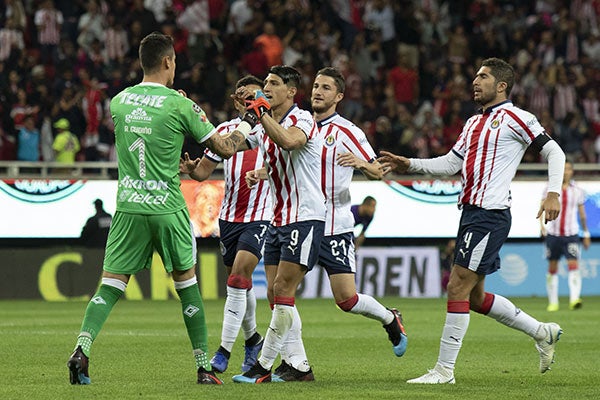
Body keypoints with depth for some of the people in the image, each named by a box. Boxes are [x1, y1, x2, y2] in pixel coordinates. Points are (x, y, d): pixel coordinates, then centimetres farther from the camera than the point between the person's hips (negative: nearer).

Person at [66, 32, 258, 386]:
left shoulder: (118, 101, 4)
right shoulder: (180, 105, -8)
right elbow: (224, 148, -1)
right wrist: (246, 126, 20)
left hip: (128, 207, 3)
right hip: (167, 207, -2)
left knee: (111, 285, 5)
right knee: (187, 282, 12)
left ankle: (82, 348, -17)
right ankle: (204, 367, 15)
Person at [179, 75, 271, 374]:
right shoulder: (226, 129, 6)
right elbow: (204, 170, 6)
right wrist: (190, 169, -17)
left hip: (259, 217, -3)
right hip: (229, 215, 3)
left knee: (238, 277, -17)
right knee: (241, 283, 11)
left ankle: (224, 352, -16)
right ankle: (252, 338, 35)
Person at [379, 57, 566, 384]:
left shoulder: (514, 118, -5)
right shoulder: (474, 123, 20)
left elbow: (553, 152, -6)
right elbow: (450, 163, 22)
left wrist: (553, 193, -17)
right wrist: (410, 165, 11)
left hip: (490, 214, -9)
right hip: (471, 211, 9)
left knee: (458, 287, -11)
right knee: (475, 297, 12)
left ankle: (444, 370, -7)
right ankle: (542, 332, 27)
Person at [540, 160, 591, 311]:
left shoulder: (577, 191, 6)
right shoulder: (550, 189, 2)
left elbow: (582, 214, 14)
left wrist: (586, 234, 16)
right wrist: (542, 224, -19)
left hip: (571, 235, 0)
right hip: (553, 234, 0)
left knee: (574, 265, -17)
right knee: (552, 269, 6)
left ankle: (574, 299, -27)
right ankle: (553, 302, 17)